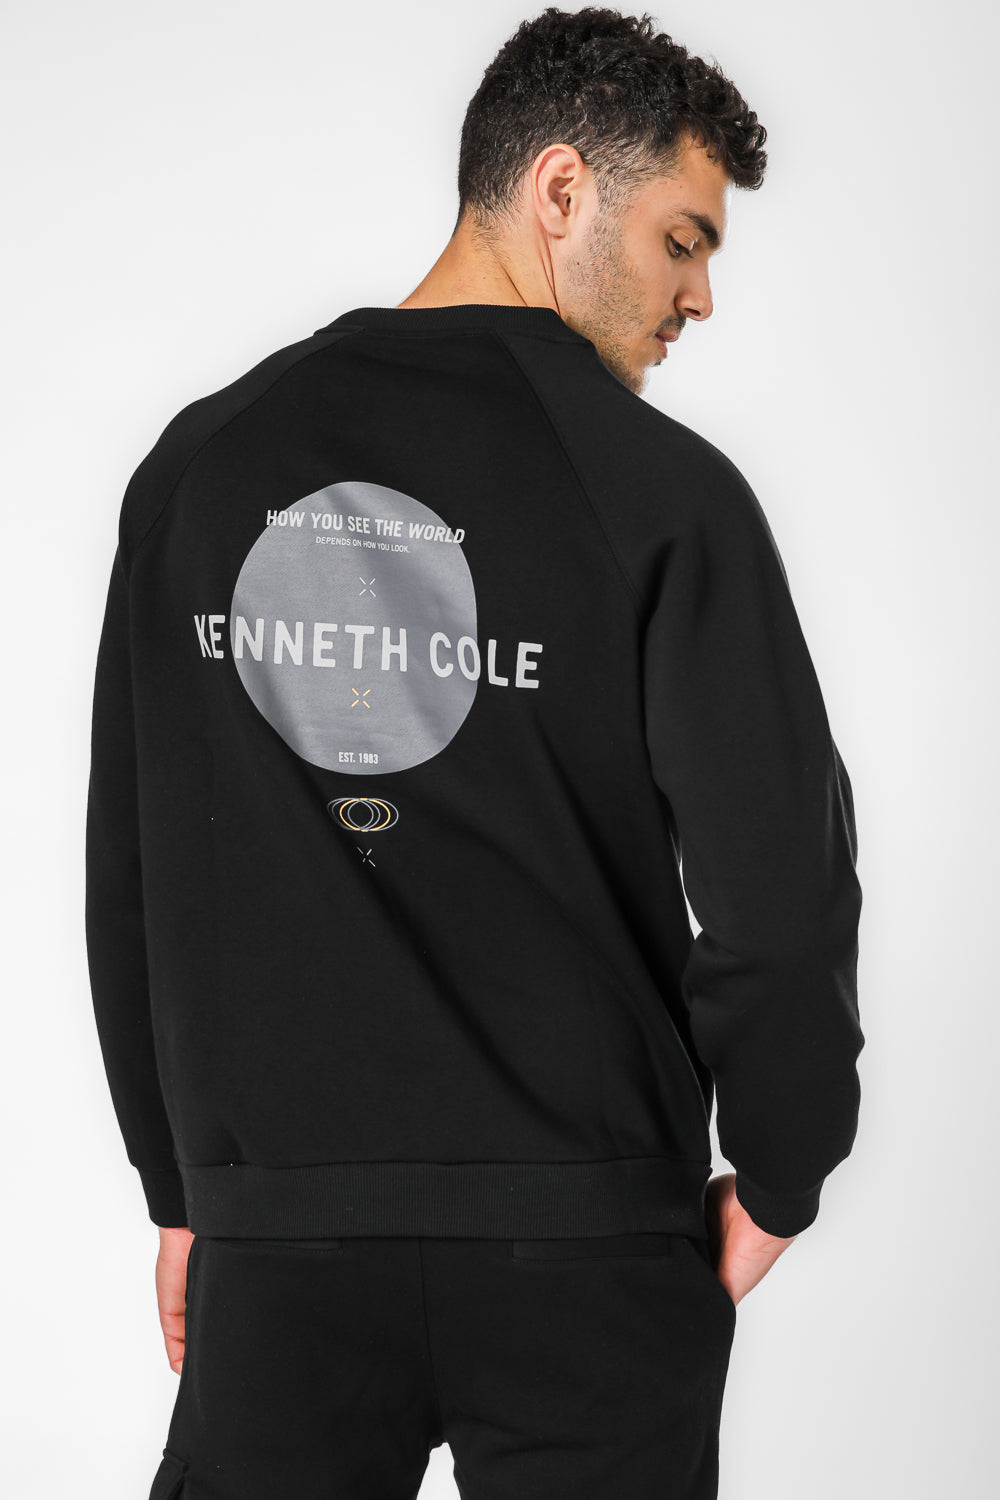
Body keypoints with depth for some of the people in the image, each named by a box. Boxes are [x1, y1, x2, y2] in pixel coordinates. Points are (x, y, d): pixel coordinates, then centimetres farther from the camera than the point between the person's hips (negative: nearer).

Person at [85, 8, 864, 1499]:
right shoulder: (661, 489, -9)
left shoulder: (199, 463, 4)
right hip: (587, 1256, -3)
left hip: (280, 1244, 3)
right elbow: (780, 884, -14)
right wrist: (779, 1184, 2)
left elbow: (128, 873, 7)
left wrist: (182, 1185, 15)